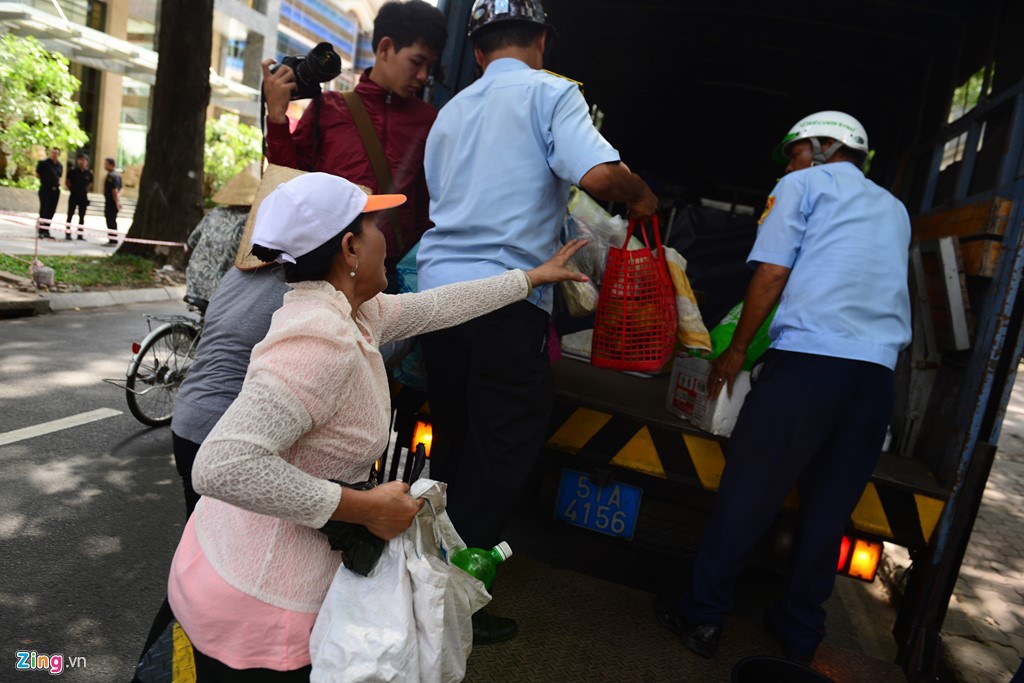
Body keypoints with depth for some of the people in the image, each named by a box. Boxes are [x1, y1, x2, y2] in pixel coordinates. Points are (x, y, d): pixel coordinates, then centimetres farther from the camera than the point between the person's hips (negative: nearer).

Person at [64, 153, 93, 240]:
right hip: (74, 196, -2)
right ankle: (68, 234, 3)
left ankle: (80, 234, 14)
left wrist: (86, 191, 7)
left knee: (82, 216, 7)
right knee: (70, 215, 0)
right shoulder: (72, 170, -5)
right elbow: (66, 182, 5)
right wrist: (72, 189, 2)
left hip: (83, 197, 2)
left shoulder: (89, 173, 1)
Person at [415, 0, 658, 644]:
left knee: (453, 441, 18)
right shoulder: (550, 92, 0)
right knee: (502, 453, 4)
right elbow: (598, 173, -17)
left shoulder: (452, 111, 20)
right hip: (505, 298, -7)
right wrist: (642, 196, 5)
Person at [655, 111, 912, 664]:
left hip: (806, 359, -6)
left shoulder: (803, 185, 10)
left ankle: (703, 616, 11)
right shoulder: (894, 209, 28)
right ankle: (800, 631, 24)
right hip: (877, 373, 6)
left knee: (746, 493, 2)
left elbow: (771, 275, -1)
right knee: (828, 509, 13)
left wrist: (736, 350, 6)